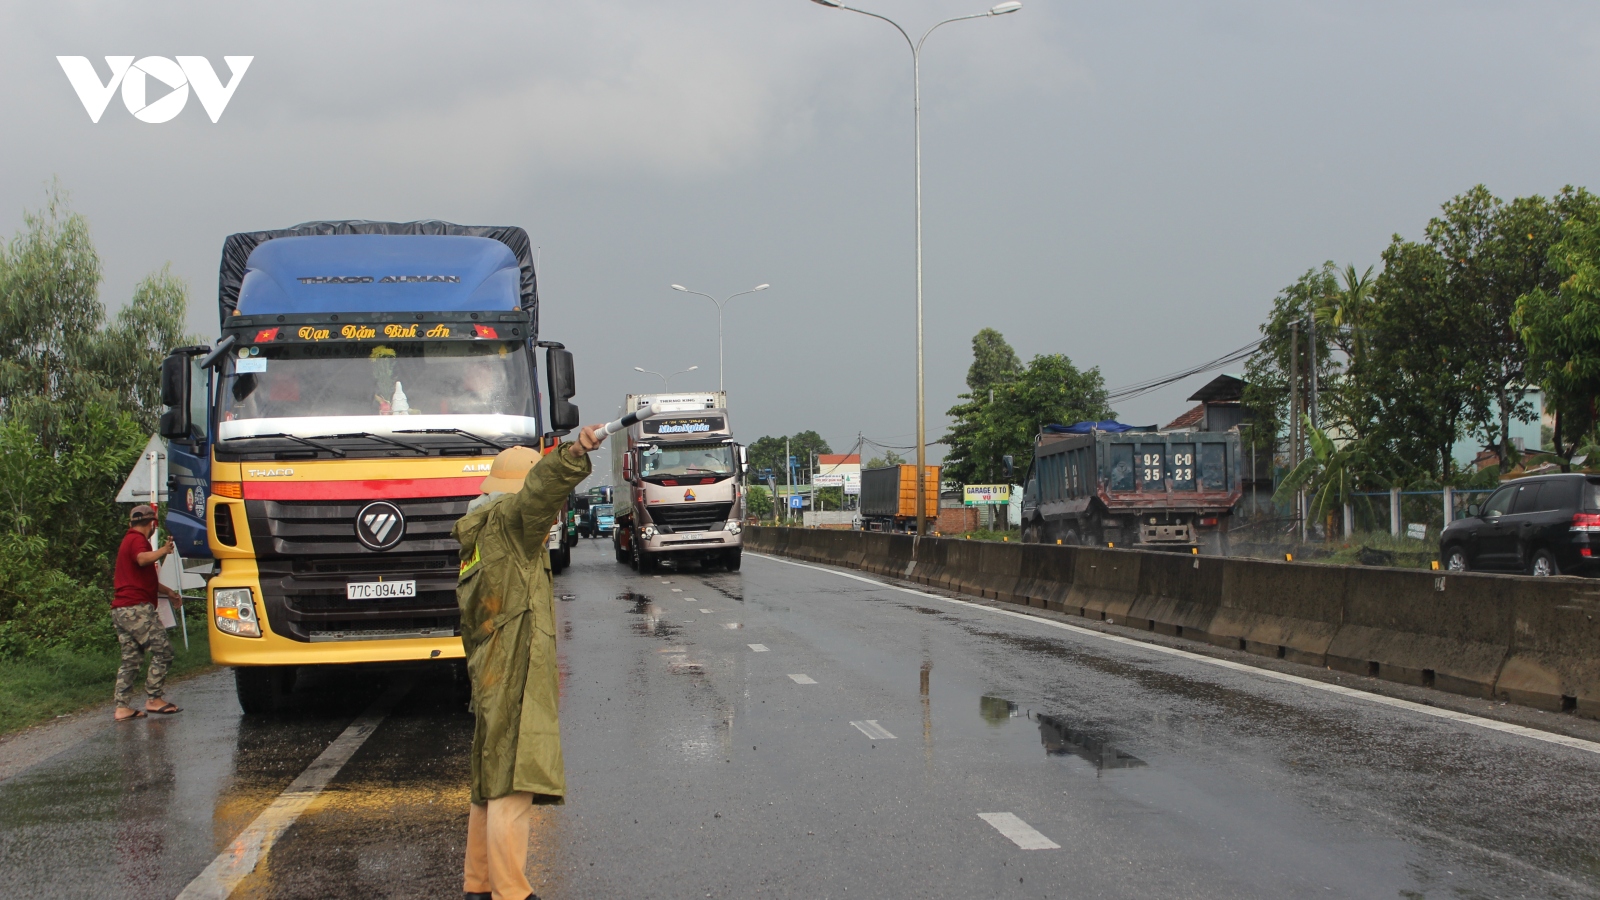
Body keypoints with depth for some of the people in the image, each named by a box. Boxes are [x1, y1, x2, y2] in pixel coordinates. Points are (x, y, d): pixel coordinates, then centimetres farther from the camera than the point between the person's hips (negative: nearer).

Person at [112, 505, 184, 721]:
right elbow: (142, 559, -31)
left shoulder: (128, 540, 27)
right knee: (162, 651, -7)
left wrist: (168, 591, 41)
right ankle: (154, 699, -6)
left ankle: (122, 707, 5)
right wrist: (164, 550, -26)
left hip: (120, 610, 10)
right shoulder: (138, 540, -6)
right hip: (136, 608, -10)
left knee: (131, 659, 9)